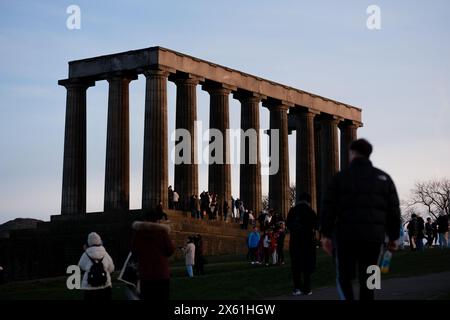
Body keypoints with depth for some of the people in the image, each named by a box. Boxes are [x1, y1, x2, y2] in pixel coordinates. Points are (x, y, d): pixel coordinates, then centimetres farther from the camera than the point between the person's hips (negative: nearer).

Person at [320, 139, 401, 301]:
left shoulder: (341, 177, 3)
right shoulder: (384, 178, 10)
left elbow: (328, 208, -3)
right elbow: (394, 210, 7)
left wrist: (325, 235, 1)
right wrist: (393, 237, 14)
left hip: (346, 234, -2)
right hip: (374, 237, 2)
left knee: (344, 277, 10)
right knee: (367, 279, 10)